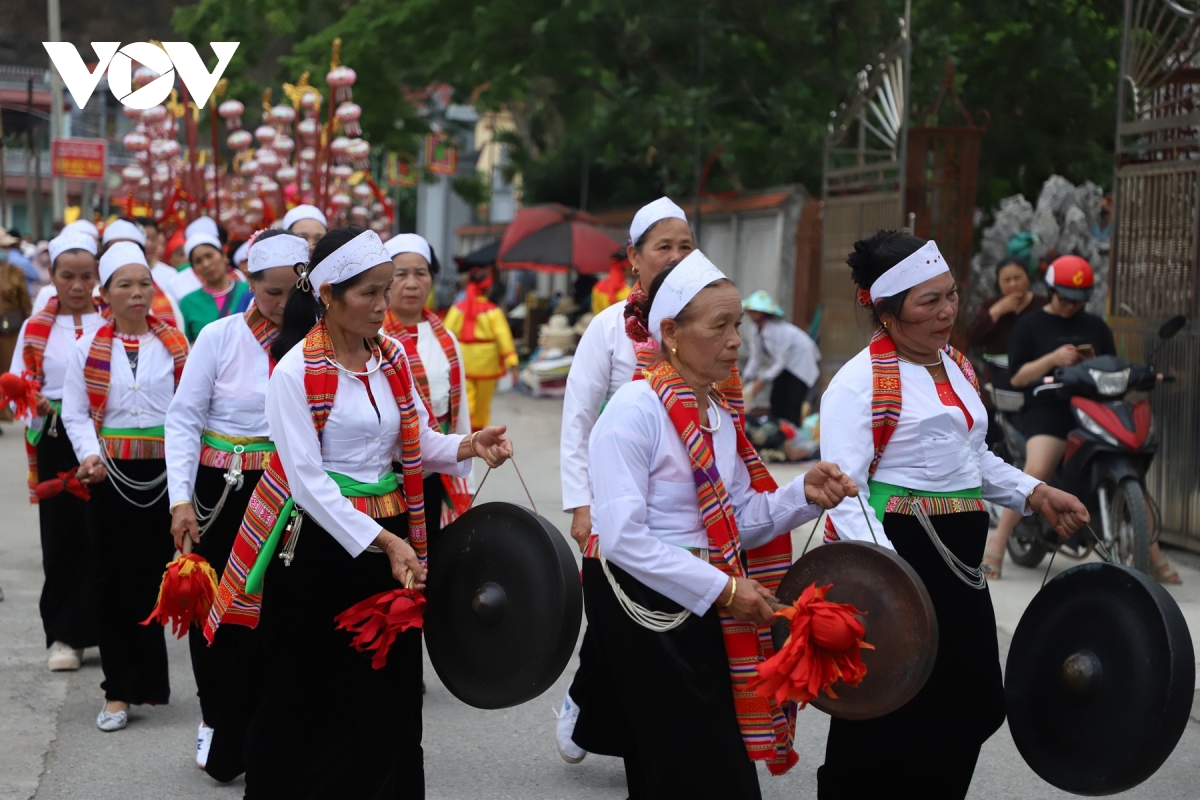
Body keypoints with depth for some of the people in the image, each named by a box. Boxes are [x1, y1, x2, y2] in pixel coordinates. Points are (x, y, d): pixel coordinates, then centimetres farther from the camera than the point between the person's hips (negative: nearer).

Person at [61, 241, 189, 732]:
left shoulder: (175, 345, 4)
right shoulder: (90, 348, 4)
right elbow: (75, 413, 2)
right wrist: (89, 454, -14)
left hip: (164, 471, 0)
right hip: (110, 473, 0)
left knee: (155, 576, 3)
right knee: (115, 579, 2)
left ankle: (149, 681, 18)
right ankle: (119, 690, 9)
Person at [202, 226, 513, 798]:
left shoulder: (392, 358, 6)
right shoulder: (295, 372, -13)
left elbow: (419, 444, 11)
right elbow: (307, 479, -19)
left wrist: (468, 447, -11)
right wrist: (381, 542, -26)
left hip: (389, 536, 6)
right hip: (321, 543, -6)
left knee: (390, 693, 10)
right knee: (308, 700, 4)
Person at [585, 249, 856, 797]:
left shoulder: (719, 414, 10)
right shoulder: (636, 410, -16)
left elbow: (738, 524, 10)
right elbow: (622, 537, -23)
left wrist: (803, 496, -7)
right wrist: (722, 589, -22)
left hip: (702, 609, 8)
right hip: (645, 607, -8)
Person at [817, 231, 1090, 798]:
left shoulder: (956, 367, 14)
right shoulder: (861, 382, -13)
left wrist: (1035, 494, 14)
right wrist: (884, 563, -35)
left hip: (957, 556, 9)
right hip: (893, 546, -8)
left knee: (971, 708, 12)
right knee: (893, 714, -5)